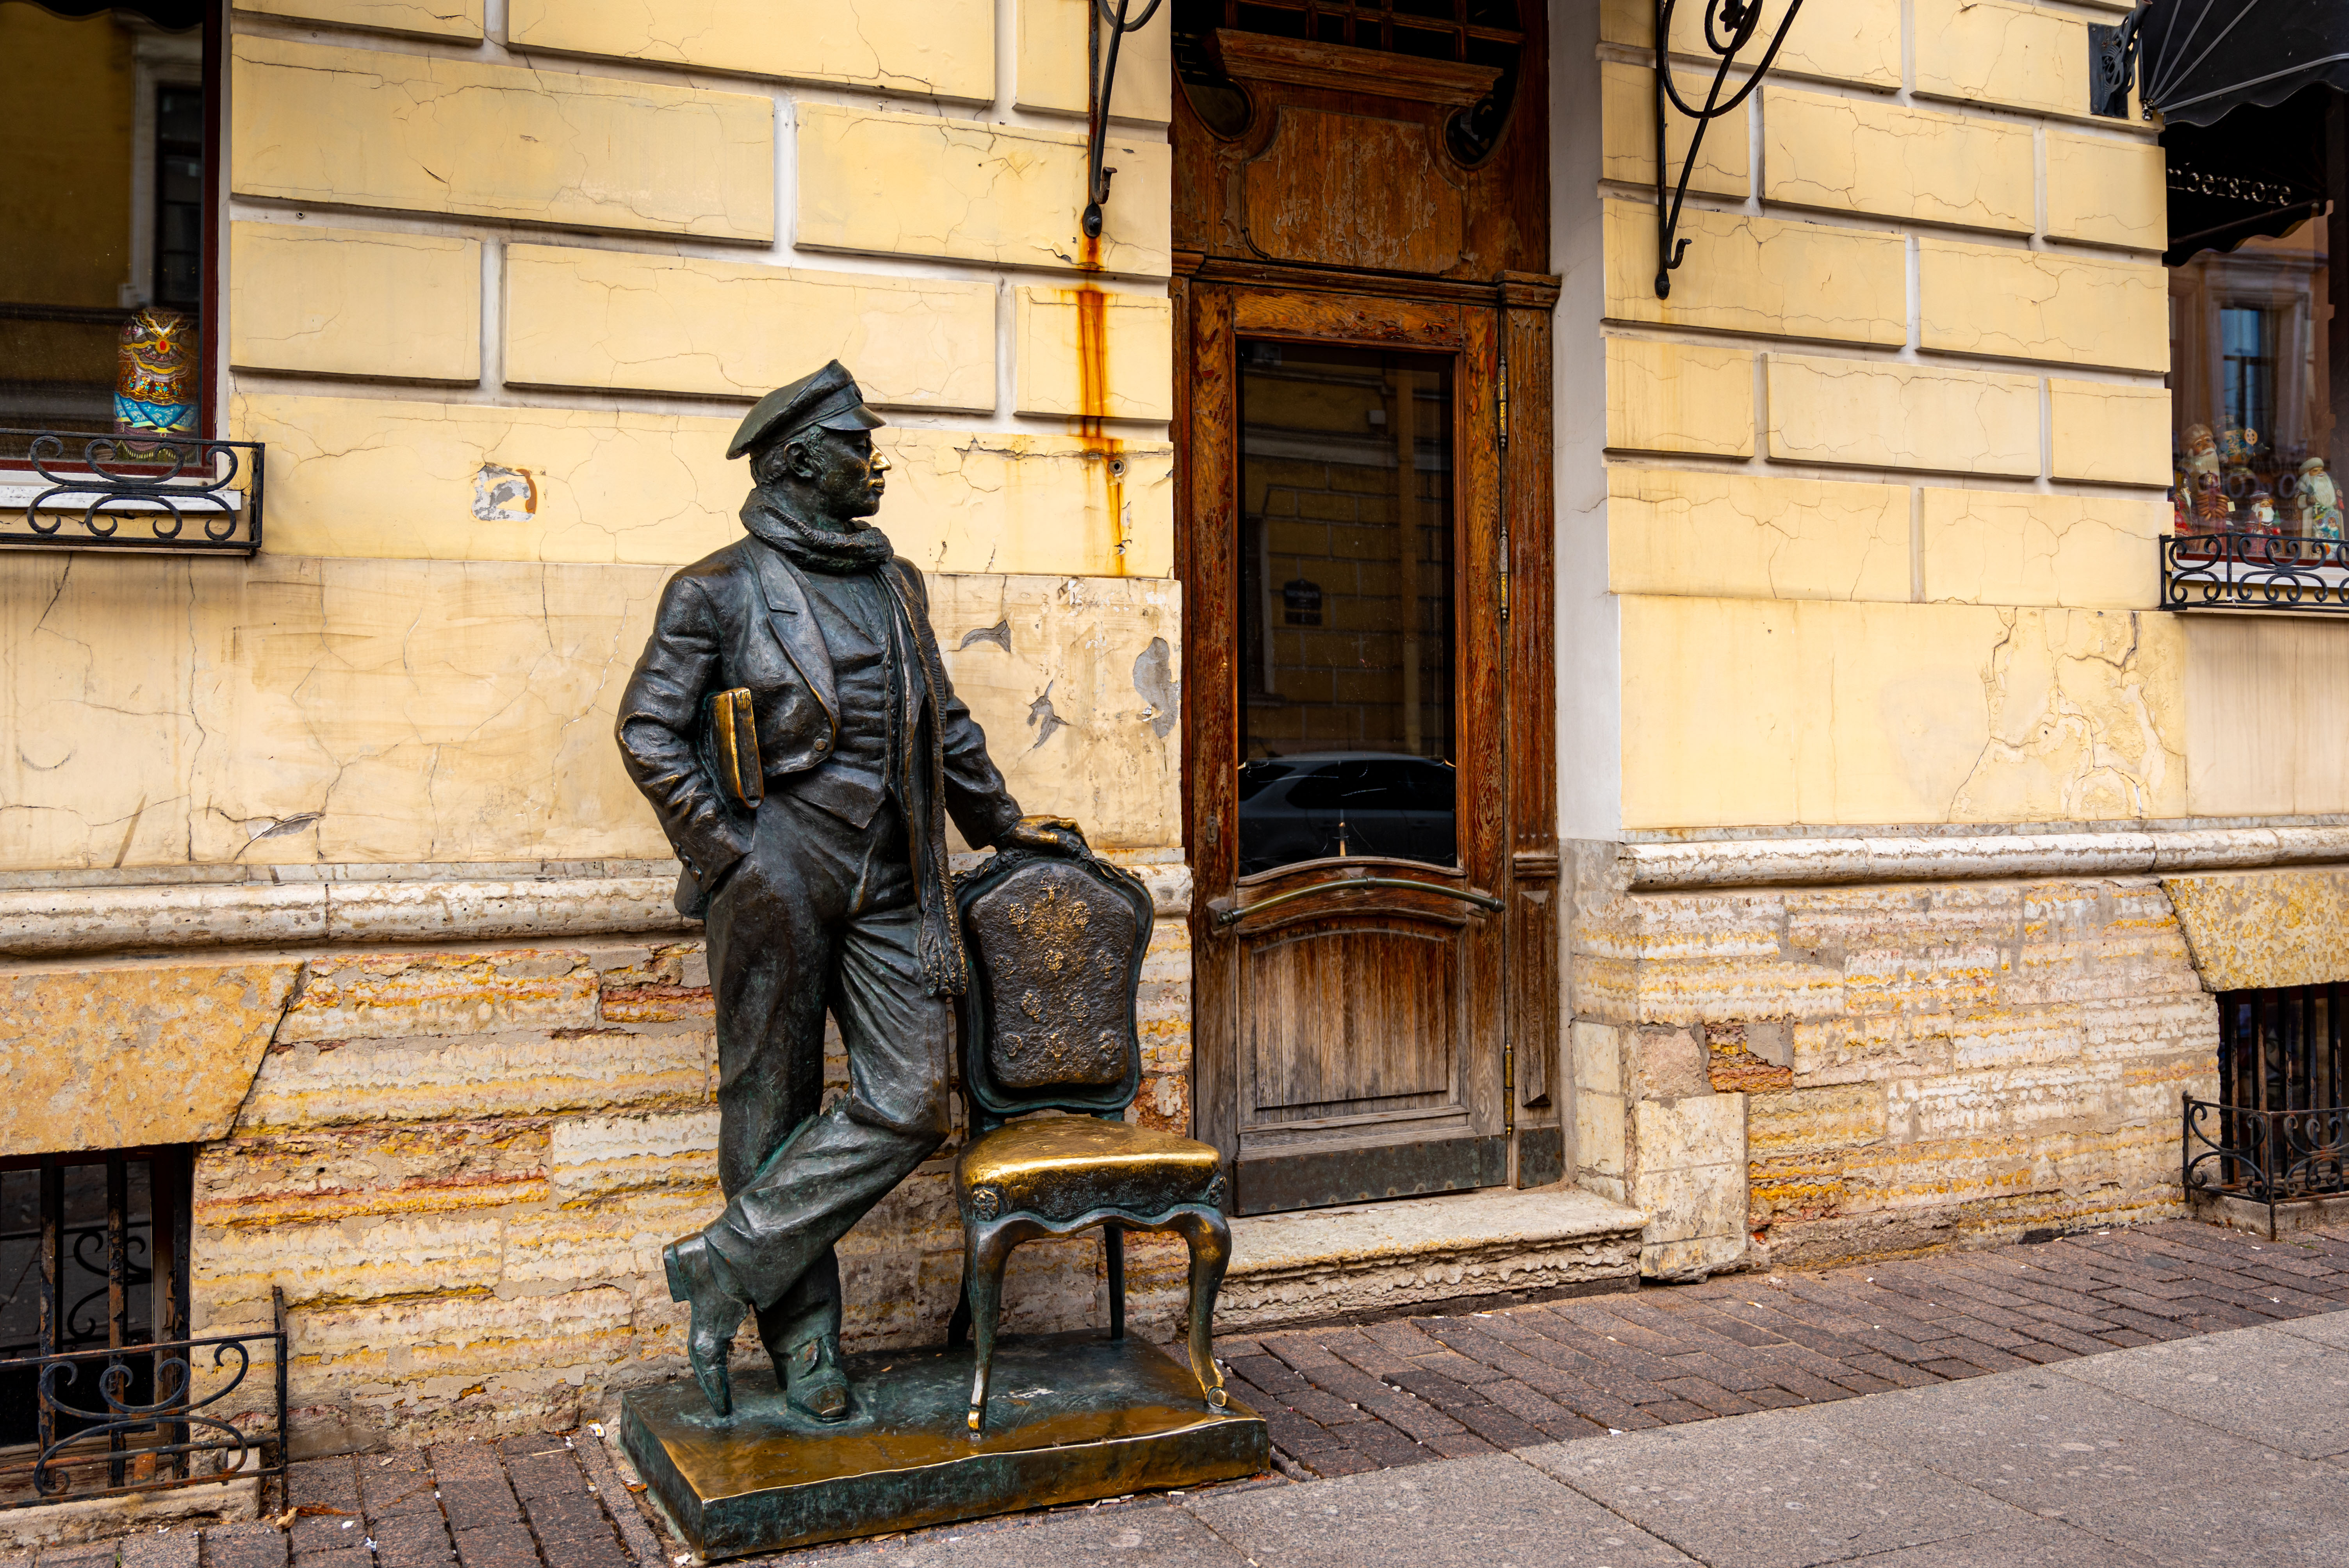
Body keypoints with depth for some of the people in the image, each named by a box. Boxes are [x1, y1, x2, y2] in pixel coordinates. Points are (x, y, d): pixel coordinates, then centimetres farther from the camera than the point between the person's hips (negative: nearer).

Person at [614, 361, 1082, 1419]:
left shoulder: (895, 584, 19)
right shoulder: (720, 589, 2)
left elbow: (945, 724, 27)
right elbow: (649, 730, -3)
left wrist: (1001, 820, 28)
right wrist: (726, 854, -9)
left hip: (889, 883, 5)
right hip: (776, 880, -5)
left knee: (909, 1104, -6)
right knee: (774, 1116, 3)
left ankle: (727, 1267, 3)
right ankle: (803, 1338, 15)